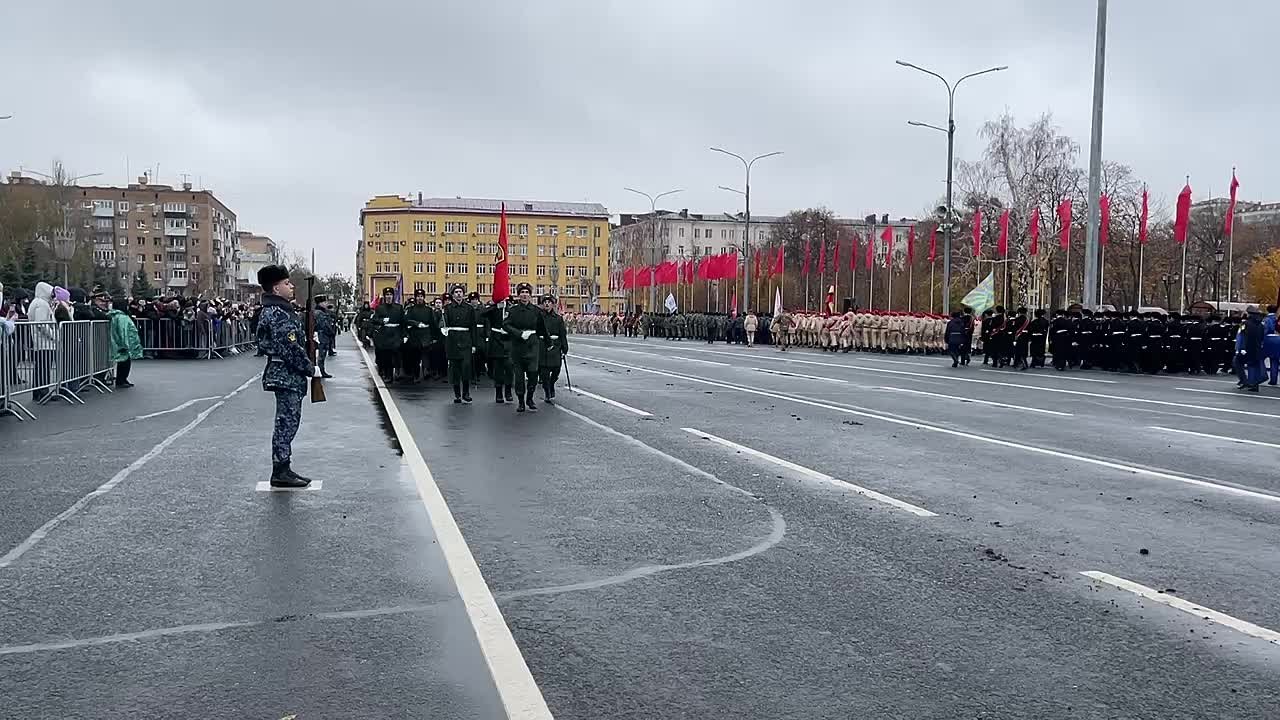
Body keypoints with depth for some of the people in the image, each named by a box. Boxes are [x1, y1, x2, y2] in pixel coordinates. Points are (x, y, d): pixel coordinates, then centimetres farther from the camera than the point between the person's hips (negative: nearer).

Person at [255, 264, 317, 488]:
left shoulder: (277, 310, 15)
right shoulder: (279, 314, -18)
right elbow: (290, 349, -22)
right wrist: (310, 369, -15)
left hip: (284, 374, 11)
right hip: (287, 375, -11)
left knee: (287, 422, 14)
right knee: (287, 422, -5)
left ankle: (283, 469, 20)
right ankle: (280, 472, 0)